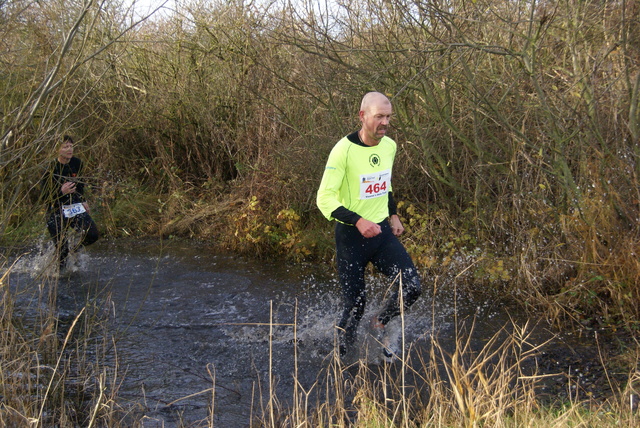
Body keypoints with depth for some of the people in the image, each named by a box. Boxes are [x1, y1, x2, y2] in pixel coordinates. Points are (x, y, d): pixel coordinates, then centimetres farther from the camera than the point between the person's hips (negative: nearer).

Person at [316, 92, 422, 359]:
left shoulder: (390, 146, 3)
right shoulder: (344, 150, -18)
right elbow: (324, 199, -21)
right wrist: (358, 221, -32)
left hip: (382, 231, 5)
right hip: (351, 236, -5)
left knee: (411, 288, -10)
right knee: (356, 305, 1)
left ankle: (379, 324, 19)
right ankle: (338, 359, 25)